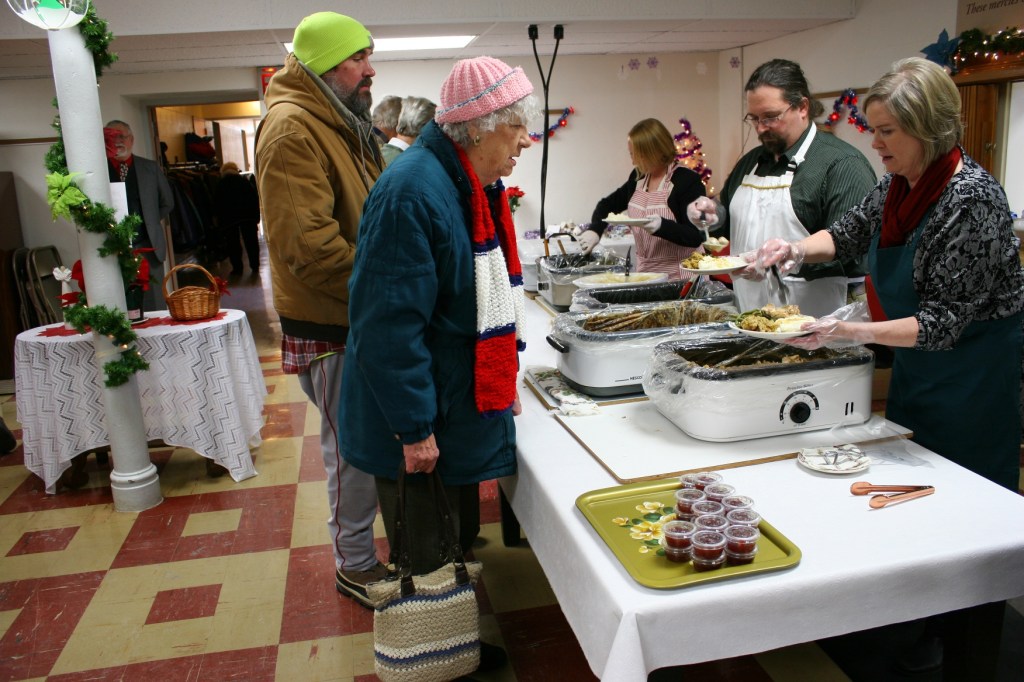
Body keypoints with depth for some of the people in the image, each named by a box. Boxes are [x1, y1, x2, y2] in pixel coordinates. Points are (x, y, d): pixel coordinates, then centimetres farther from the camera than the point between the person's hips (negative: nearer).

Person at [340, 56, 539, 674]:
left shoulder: (476, 186, 7)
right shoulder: (413, 193, -24)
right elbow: (391, 324, -26)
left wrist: (502, 381, 15)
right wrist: (414, 427, -23)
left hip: (465, 408, 9)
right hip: (418, 422, -9)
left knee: (459, 537, 24)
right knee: (425, 559, 11)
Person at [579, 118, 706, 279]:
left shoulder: (687, 180, -12)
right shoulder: (638, 177, 7)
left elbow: (696, 237, -16)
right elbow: (608, 204, 20)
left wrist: (662, 226, -32)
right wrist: (594, 230, 2)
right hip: (644, 272, 6)